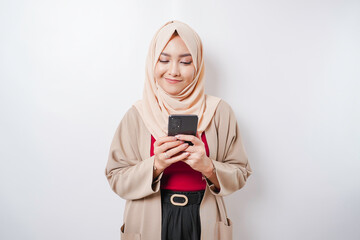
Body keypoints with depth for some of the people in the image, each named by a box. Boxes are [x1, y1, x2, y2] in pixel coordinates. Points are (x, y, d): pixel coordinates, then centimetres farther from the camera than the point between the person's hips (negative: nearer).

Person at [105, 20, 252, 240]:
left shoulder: (219, 112, -6)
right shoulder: (137, 114, -7)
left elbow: (240, 174, -3)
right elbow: (117, 179, -6)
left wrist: (208, 167, -21)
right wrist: (155, 165, -22)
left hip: (203, 222, 1)